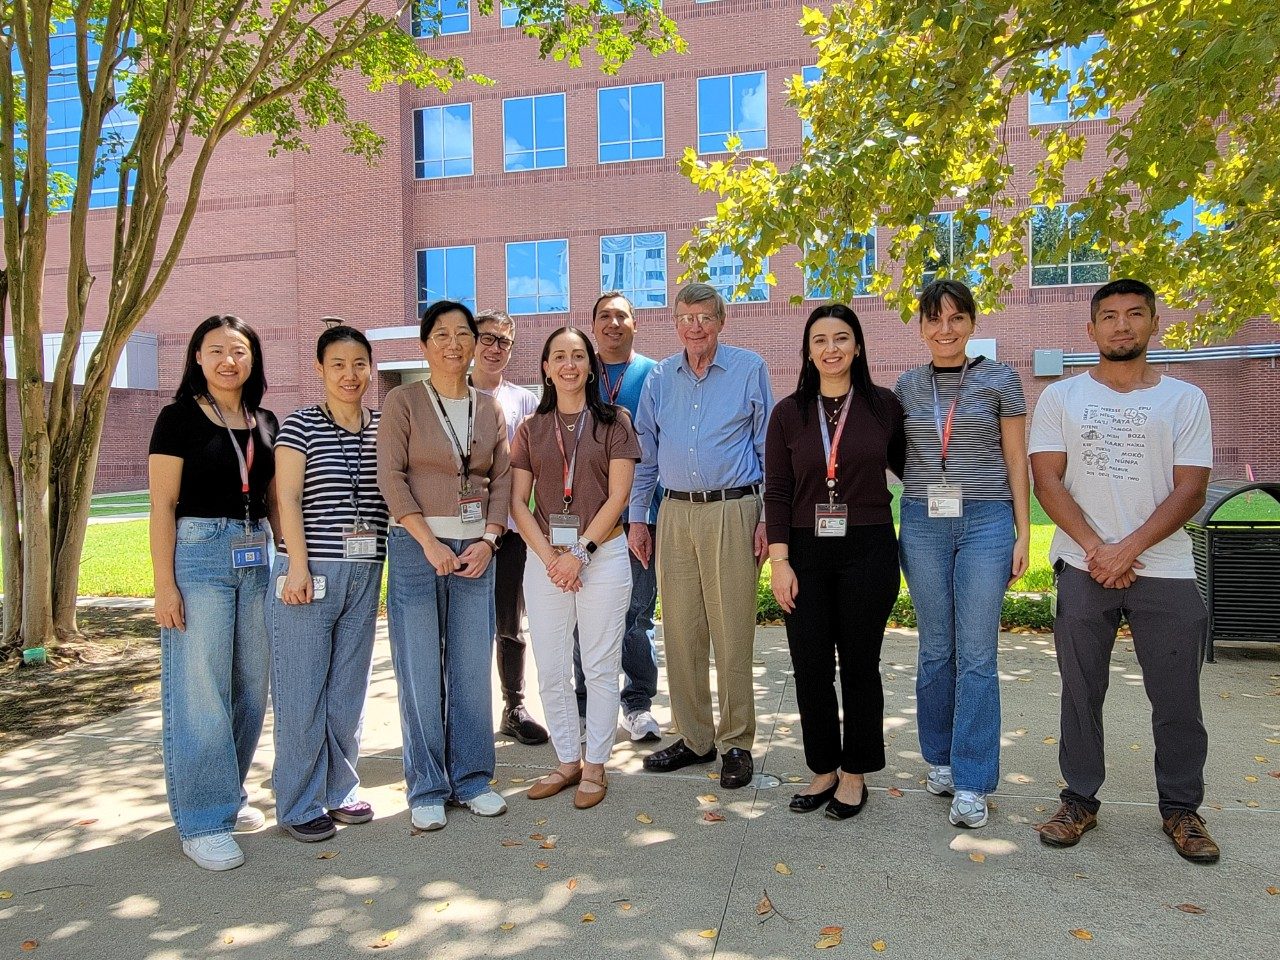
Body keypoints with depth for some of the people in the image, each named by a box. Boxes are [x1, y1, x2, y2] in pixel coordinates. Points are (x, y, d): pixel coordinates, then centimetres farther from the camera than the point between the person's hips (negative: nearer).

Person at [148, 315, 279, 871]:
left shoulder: (265, 423, 12)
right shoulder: (179, 418, -2)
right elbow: (162, 506, -6)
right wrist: (164, 584, -12)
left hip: (257, 557, 6)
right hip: (197, 555, -5)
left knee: (249, 687, 11)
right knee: (199, 692, -3)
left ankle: (228, 795, 27)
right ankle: (202, 821, 7)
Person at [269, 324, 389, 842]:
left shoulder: (383, 427, 10)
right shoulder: (300, 424, -2)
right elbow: (288, 497, -7)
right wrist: (298, 566, -13)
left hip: (366, 572, 4)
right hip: (310, 571, -4)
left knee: (349, 688, 12)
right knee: (302, 691, 1)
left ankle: (340, 790, 27)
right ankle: (300, 805, 15)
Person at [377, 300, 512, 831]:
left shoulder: (490, 408, 11)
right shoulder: (403, 400, 1)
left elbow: (502, 479, 9)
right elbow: (391, 476, -6)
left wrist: (488, 540, -5)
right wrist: (429, 543, -13)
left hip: (475, 549, 3)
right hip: (416, 547, -3)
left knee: (473, 668, 6)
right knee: (420, 673, 1)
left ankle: (471, 778, 20)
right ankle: (426, 788, 14)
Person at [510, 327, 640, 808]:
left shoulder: (613, 420, 2)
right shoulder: (531, 428, 9)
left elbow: (617, 496, -5)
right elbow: (518, 501, 4)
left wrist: (581, 552, -11)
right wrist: (550, 557, -8)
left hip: (602, 553, -3)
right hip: (544, 557, 3)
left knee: (600, 667, 3)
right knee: (551, 668, 7)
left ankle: (594, 765, 18)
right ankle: (567, 761, 23)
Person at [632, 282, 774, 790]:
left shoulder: (749, 369, 2)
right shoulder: (659, 378, 12)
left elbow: (769, 448, 2)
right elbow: (645, 452, 15)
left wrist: (769, 516, -4)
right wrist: (636, 517, 10)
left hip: (732, 510, -3)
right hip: (674, 514, 4)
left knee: (732, 633, -1)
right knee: (680, 631, 7)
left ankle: (737, 743, 13)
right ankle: (694, 738, 21)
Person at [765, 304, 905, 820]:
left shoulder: (883, 405, 0)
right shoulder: (789, 412, 3)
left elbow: (905, 466, 15)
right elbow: (776, 491, 0)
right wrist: (779, 560, -6)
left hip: (868, 550, -1)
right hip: (806, 552, 1)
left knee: (859, 665, 9)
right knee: (810, 667, 7)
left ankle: (854, 774, 26)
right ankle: (823, 769, 26)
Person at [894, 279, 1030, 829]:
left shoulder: (1000, 381, 3)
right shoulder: (907, 386, 9)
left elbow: (1016, 462, 4)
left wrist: (1023, 534, 0)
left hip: (986, 521, -2)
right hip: (923, 522, 2)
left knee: (976, 655, -2)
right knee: (936, 649, 10)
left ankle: (971, 783, 7)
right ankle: (940, 759, 25)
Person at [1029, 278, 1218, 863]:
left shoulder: (1183, 399, 6)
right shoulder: (1061, 397, 6)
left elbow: (1190, 490, -2)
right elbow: (1047, 481, -1)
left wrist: (1128, 548, -13)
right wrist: (1095, 549, -11)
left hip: (1166, 570, 0)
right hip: (1083, 567, 0)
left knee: (1177, 699, 6)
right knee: (1081, 691, 7)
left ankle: (1181, 808, 24)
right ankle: (1080, 800, 20)